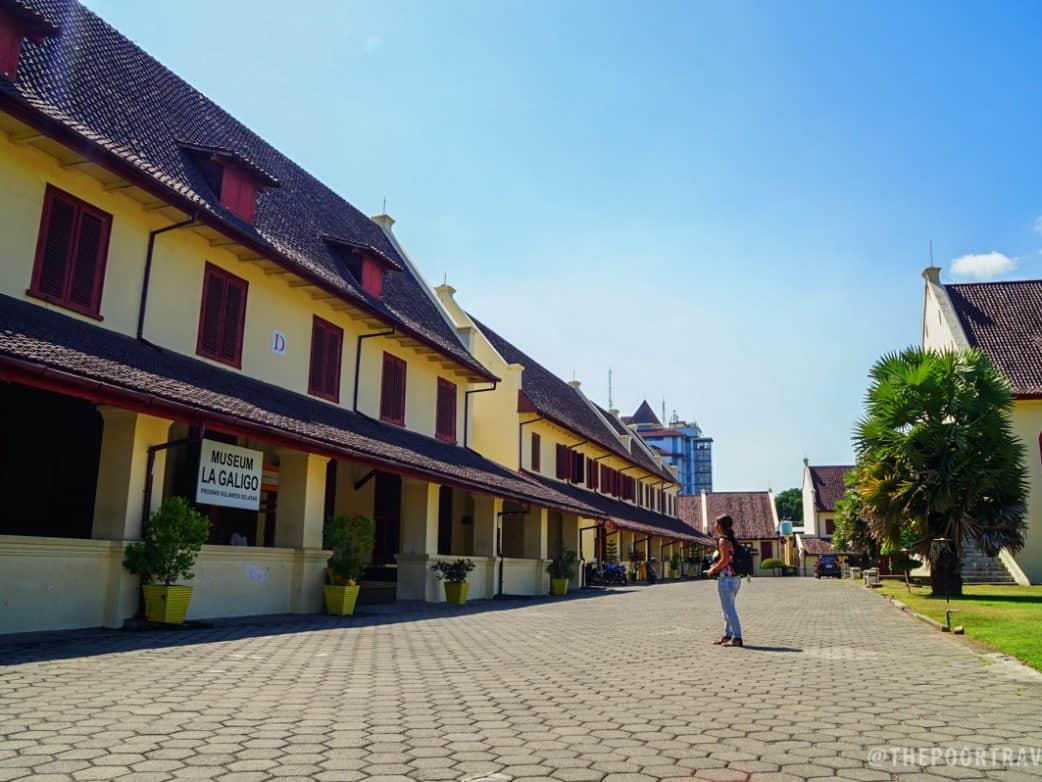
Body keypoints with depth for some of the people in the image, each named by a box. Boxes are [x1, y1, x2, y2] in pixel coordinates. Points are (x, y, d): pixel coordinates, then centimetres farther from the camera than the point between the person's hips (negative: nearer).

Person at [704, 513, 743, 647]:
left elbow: (725, 560, -23)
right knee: (728, 607, 17)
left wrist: (712, 570, -10)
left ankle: (736, 638, -6)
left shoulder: (723, 540, -15)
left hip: (726, 578, -10)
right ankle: (727, 635, 22)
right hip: (735, 577, 10)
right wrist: (716, 566, 16)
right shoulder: (732, 539, 14)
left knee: (729, 608, -6)